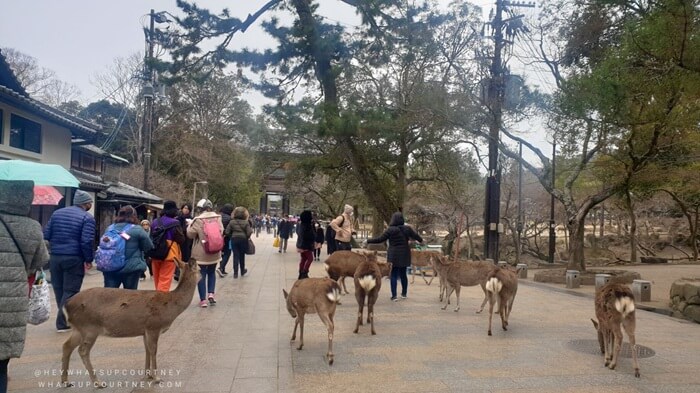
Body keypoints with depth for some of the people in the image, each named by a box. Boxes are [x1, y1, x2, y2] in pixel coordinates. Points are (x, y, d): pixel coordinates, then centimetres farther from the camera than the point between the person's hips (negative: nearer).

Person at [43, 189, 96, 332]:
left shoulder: (57, 213, 9)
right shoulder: (87, 217, -8)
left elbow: (46, 234, 5)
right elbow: (87, 241, -17)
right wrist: (89, 259, -7)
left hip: (55, 257, 6)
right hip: (74, 259, -6)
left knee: (58, 289, 16)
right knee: (70, 291, 3)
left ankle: (65, 318, 27)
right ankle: (62, 323, 2)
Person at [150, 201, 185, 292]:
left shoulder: (155, 222, 6)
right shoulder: (174, 223, -12)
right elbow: (181, 240, -9)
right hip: (169, 255, -6)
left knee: (157, 280, 18)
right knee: (164, 281, -3)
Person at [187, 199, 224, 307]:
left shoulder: (198, 220, -14)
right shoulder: (218, 218, 0)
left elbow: (190, 234, -8)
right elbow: (221, 232, 11)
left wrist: (190, 224, 8)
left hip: (201, 253, -4)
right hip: (214, 252, 4)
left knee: (202, 275, 6)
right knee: (212, 272, 21)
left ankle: (203, 299, 6)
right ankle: (211, 293, 6)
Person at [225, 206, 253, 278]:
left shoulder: (232, 222, -2)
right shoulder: (246, 222, -7)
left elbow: (226, 232, -5)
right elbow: (249, 233, -11)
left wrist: (232, 235, 12)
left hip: (234, 240, 1)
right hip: (243, 240, -1)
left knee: (235, 256, 4)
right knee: (242, 256, 15)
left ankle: (235, 273, 2)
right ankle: (242, 271, 30)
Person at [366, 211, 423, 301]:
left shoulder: (390, 230, -11)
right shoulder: (407, 228, 0)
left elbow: (380, 239, -10)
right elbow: (416, 236, 12)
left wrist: (368, 241, -2)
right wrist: (421, 240, 34)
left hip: (393, 255, -3)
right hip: (404, 255, 4)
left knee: (394, 275, 3)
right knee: (403, 274, 16)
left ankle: (394, 295, 1)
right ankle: (404, 293, 27)